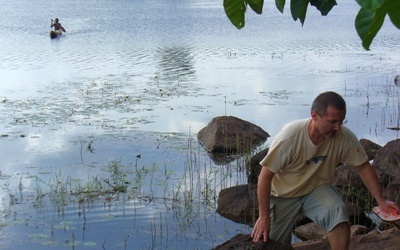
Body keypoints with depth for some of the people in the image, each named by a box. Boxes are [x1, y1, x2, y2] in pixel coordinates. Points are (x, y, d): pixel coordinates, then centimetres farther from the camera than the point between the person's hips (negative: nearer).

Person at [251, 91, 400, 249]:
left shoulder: (345, 137, -22)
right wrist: (264, 217, -19)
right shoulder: (290, 136, -30)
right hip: (284, 195, -1)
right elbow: (265, 176, -22)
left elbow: (363, 167, -6)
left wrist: (380, 200, -16)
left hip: (317, 189, 1)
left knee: (338, 212, -30)